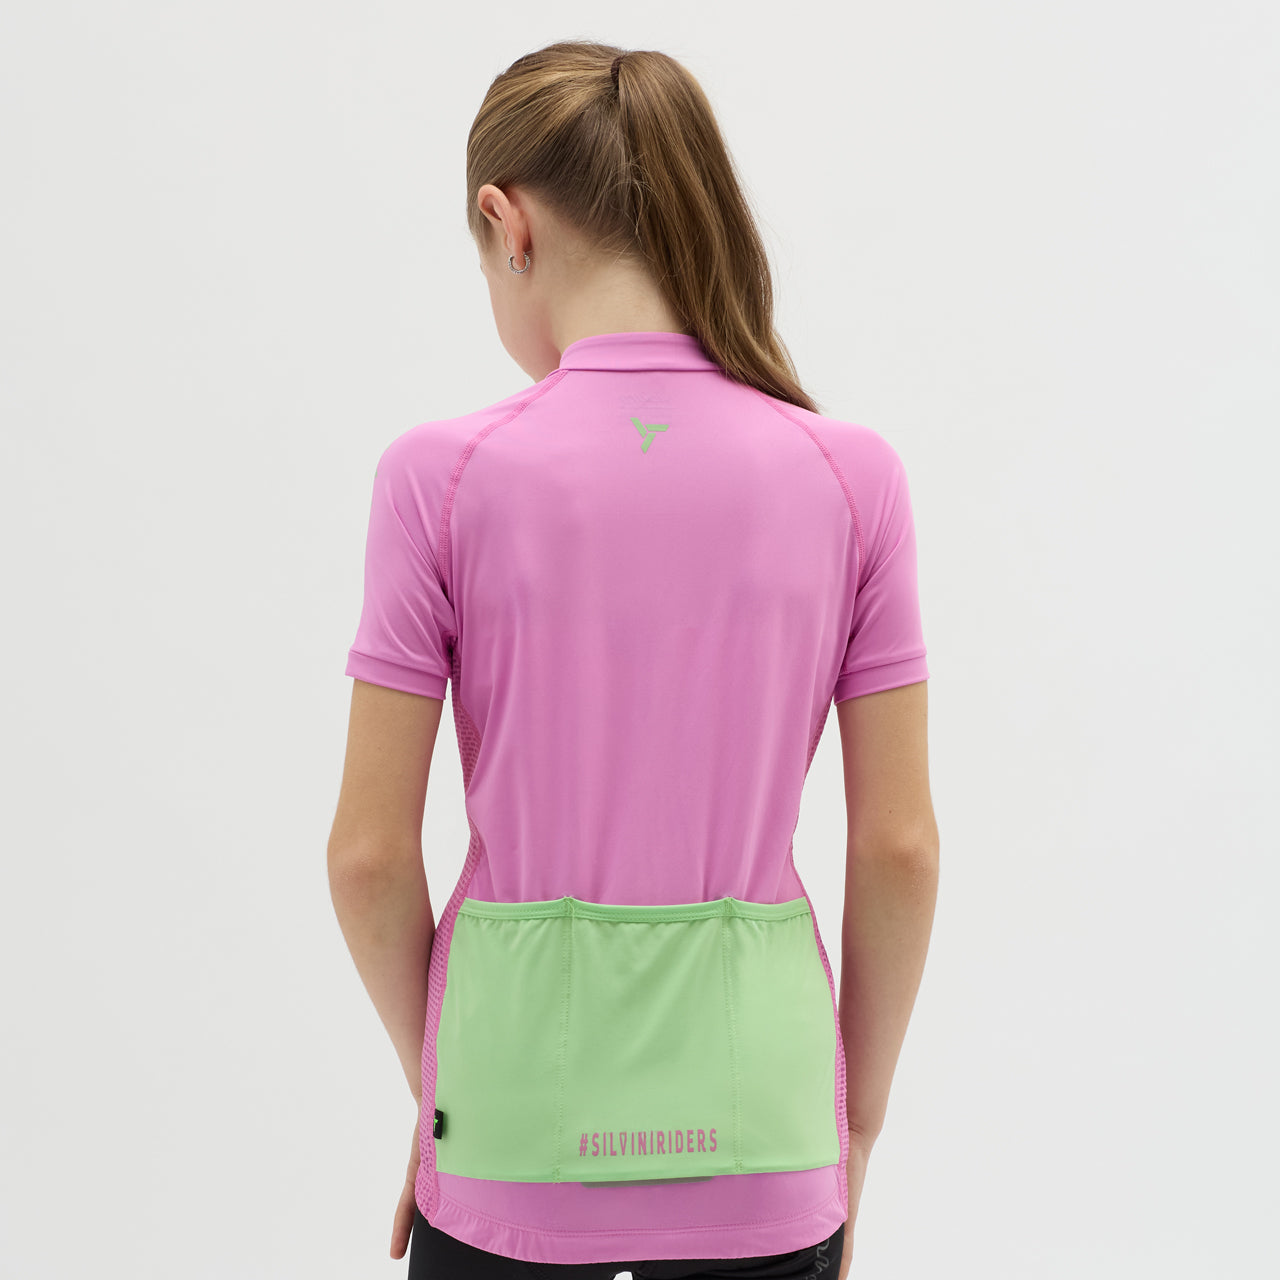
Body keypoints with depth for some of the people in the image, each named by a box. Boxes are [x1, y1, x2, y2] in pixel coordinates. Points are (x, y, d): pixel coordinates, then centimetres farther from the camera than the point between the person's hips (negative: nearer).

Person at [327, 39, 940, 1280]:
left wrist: (434, 1086, 9)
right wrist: (858, 1124, 10)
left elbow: (369, 853, -7)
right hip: (757, 1137, 1)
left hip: (513, 1135, -1)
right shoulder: (852, 475, -6)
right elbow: (899, 847, -3)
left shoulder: (444, 476, -10)